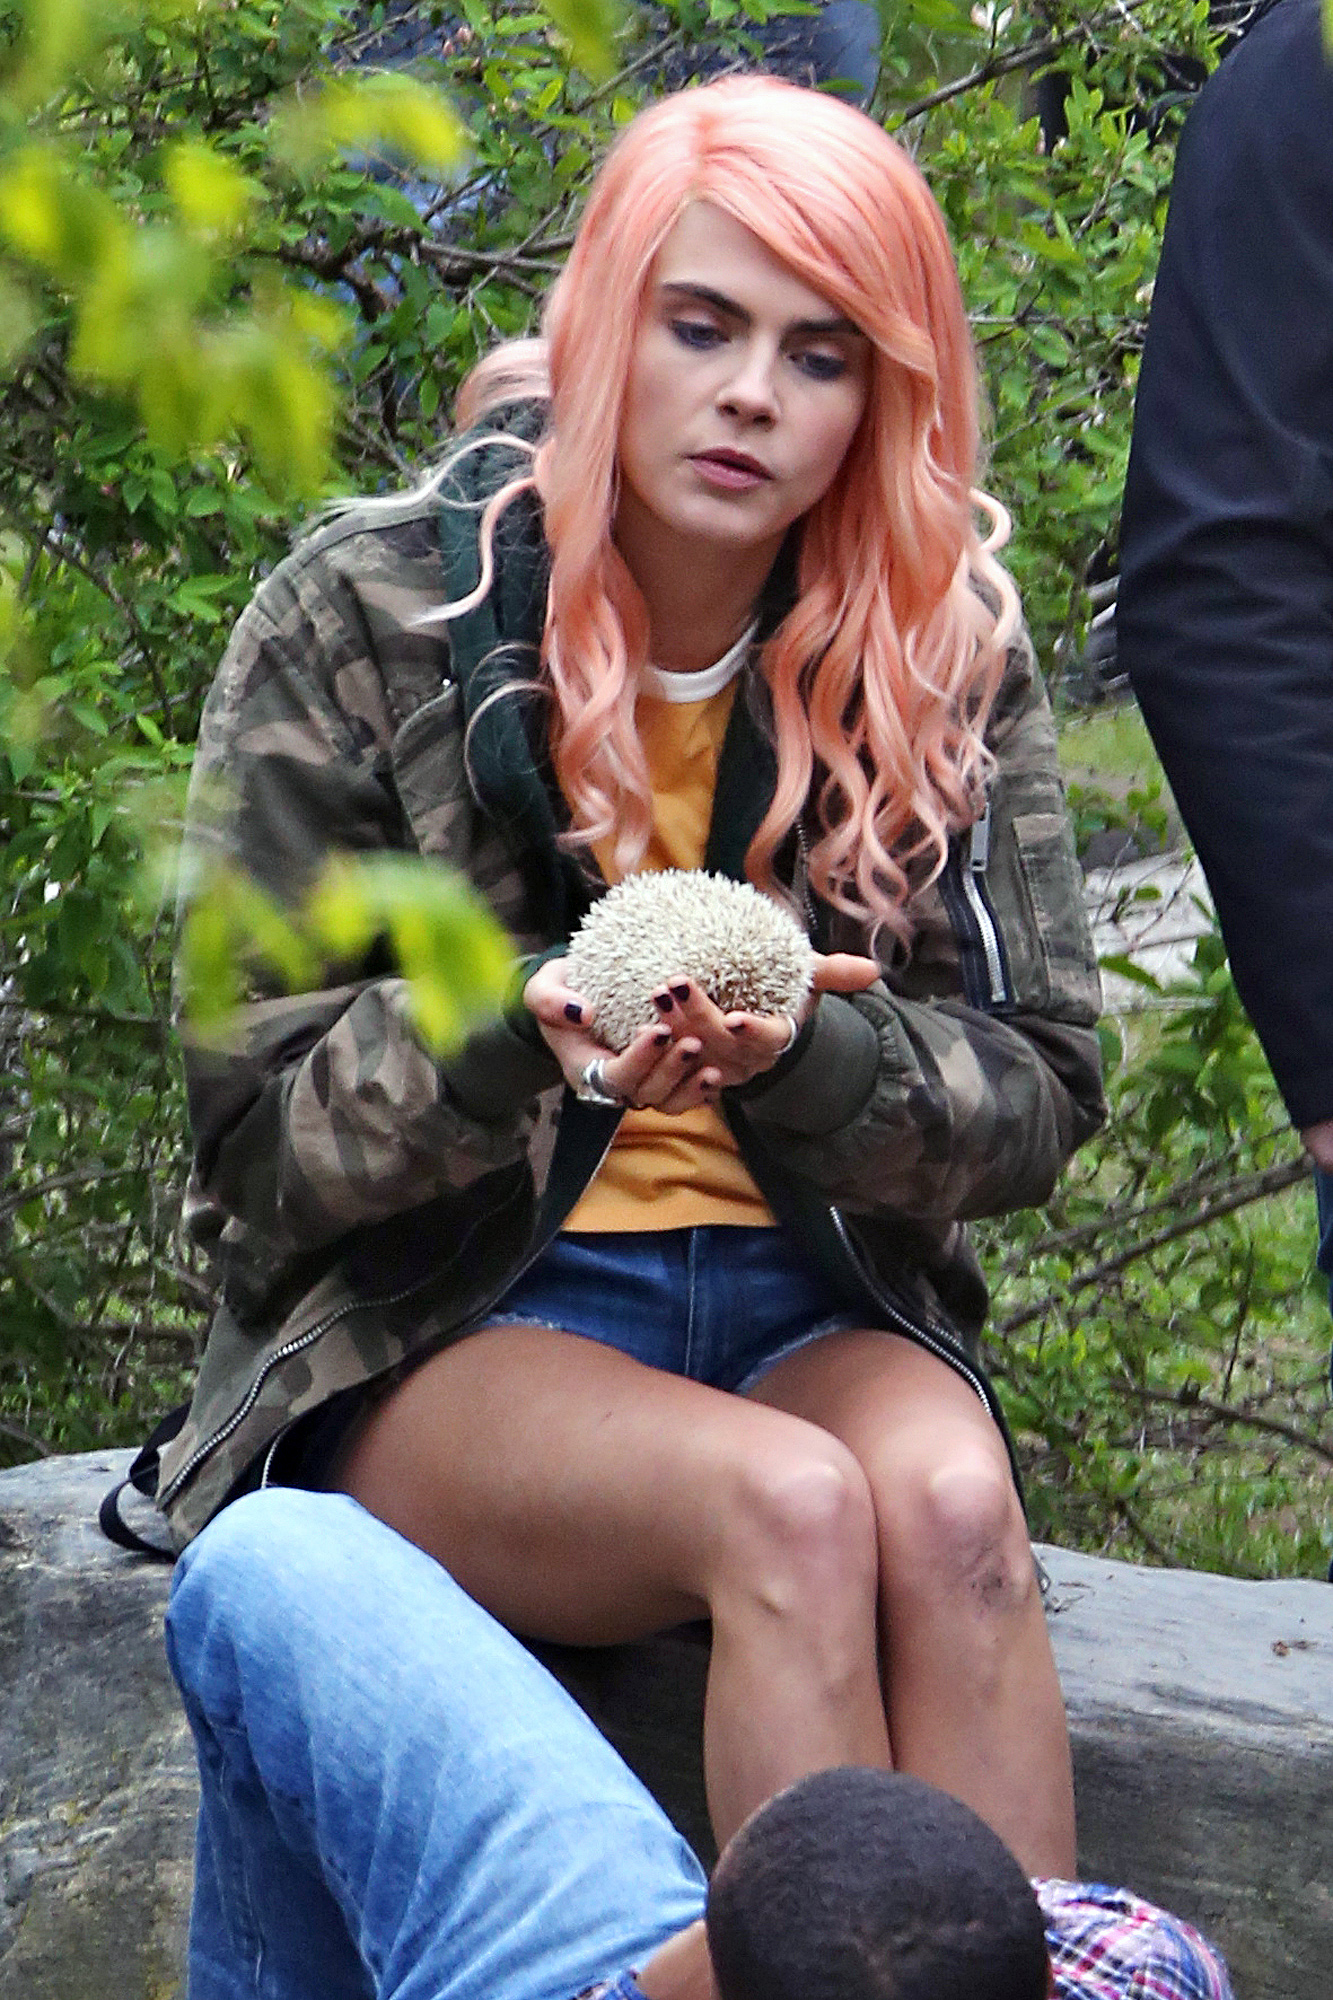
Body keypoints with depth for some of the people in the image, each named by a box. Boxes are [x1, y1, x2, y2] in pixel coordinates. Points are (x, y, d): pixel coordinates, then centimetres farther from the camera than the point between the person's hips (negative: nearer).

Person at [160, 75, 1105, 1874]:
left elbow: (1039, 1082, 2)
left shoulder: (948, 648, 4)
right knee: (791, 1507, -33)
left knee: (952, 1506, -32)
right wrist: (522, 1030, -25)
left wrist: (801, 1054, -21)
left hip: (813, 1304, 3)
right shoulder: (368, 617, -4)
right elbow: (256, 1130, -4)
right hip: (440, 1326, -2)